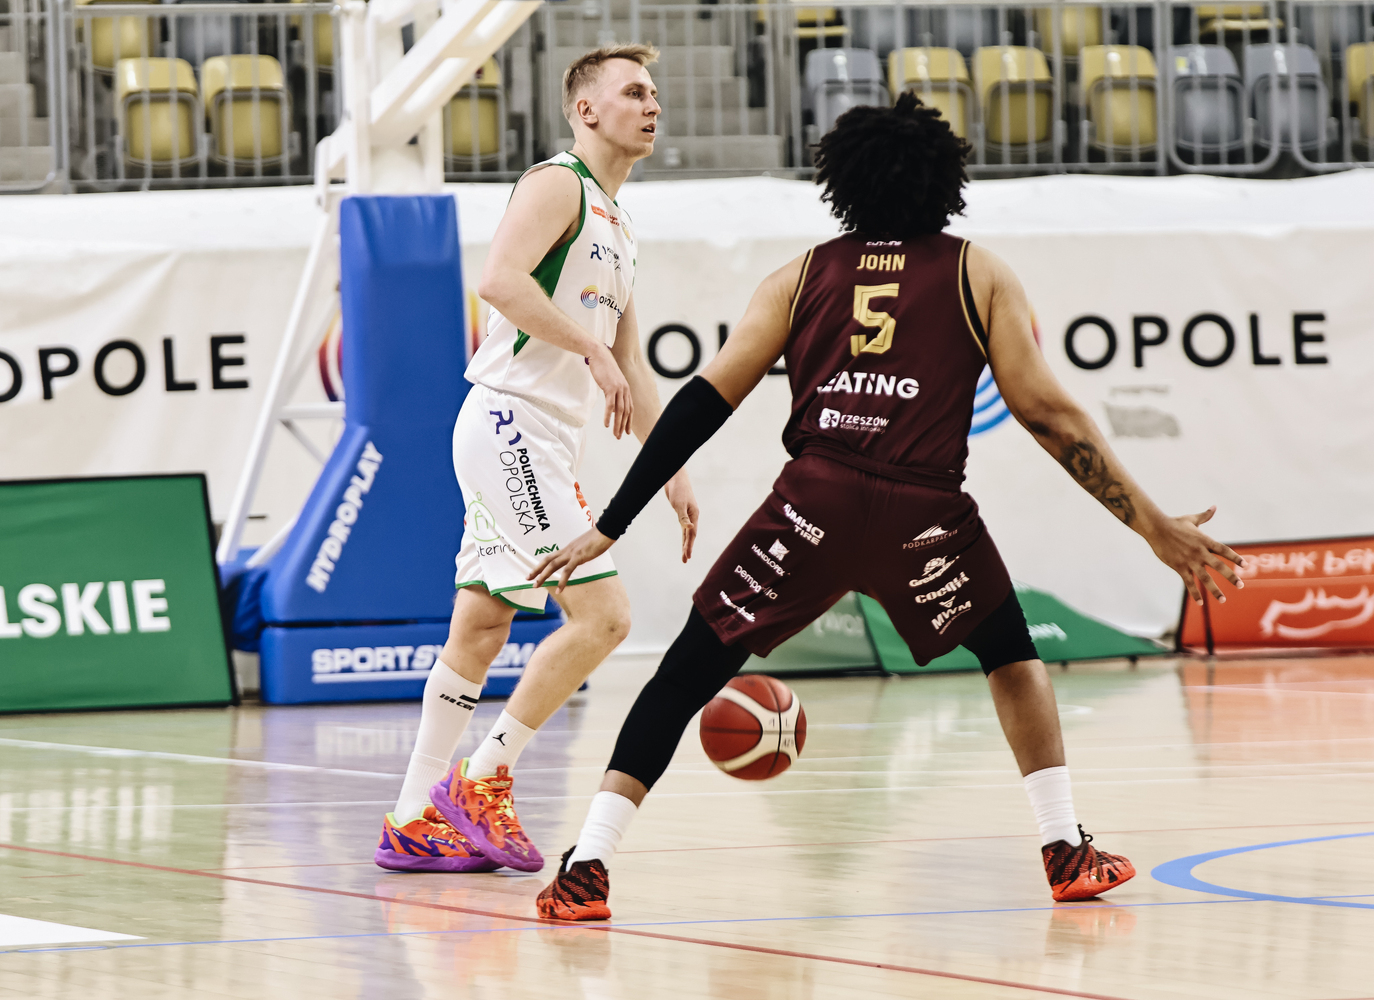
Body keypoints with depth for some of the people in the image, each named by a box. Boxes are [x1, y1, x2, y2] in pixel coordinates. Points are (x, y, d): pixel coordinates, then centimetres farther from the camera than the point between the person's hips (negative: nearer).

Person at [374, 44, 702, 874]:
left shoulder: (618, 228, 22)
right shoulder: (558, 184, -7)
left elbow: (631, 372, 26)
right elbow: (500, 279, -25)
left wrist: (673, 472, 23)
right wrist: (592, 348, -24)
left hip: (544, 445, 10)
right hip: (511, 424, -10)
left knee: (480, 630, 10)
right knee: (602, 613, -13)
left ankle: (415, 823, 13)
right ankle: (482, 782, -6)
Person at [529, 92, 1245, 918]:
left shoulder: (801, 277, 19)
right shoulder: (978, 276, 16)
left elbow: (705, 403, 13)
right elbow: (1045, 413, 8)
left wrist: (611, 527, 14)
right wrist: (1153, 525, 12)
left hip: (815, 502, 0)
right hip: (924, 511, 0)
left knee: (686, 675, 10)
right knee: (1012, 657, 26)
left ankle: (587, 871, -2)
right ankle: (1069, 853, 19)